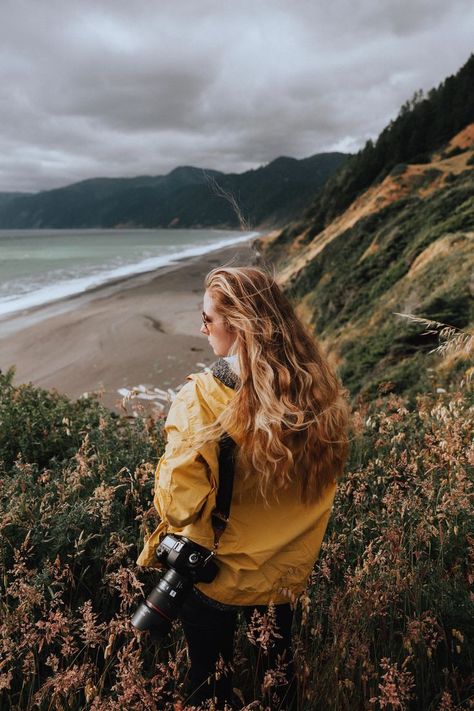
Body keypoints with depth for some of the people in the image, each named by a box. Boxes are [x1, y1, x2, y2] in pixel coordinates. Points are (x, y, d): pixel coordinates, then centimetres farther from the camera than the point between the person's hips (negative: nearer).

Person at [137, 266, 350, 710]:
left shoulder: (201, 398, -30)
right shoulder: (320, 391, -15)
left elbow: (178, 504, -26)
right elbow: (321, 485, -2)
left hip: (215, 574, -3)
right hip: (284, 574, 4)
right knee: (277, 672, 30)